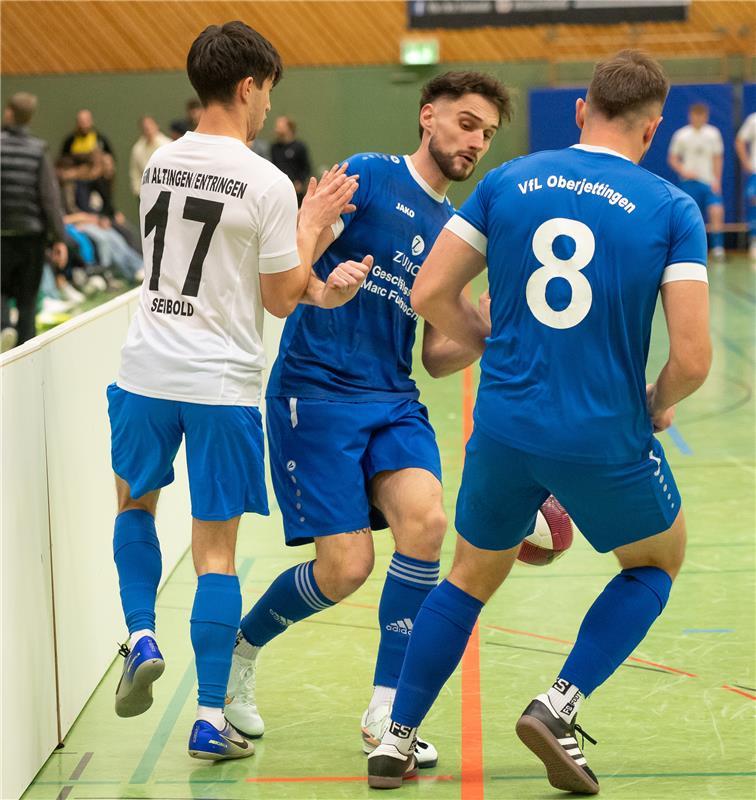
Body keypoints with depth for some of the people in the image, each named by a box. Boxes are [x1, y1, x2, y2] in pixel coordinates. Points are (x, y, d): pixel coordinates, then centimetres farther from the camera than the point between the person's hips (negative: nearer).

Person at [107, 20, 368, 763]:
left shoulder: (158, 164, 6)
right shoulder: (266, 184, -11)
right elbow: (280, 299, -4)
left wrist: (318, 286, 11)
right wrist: (311, 224, 8)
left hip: (145, 373, 4)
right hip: (222, 383, -4)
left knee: (134, 502, 28)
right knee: (215, 548, 4)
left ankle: (141, 637, 11)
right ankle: (211, 719, 5)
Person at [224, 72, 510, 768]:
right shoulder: (369, 176, -3)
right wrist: (323, 284, -31)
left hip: (394, 399, 5)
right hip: (316, 391, -5)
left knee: (425, 519, -21)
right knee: (346, 567, -11)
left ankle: (386, 715, -9)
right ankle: (238, 651, 21)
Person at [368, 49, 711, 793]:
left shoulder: (507, 182, 1)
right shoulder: (671, 209, -7)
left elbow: (431, 295, 1)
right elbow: (692, 355, -13)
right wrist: (659, 404, 8)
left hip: (504, 427, 3)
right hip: (607, 438, -3)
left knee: (470, 576, 25)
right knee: (657, 562, 24)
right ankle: (558, 708, 9)